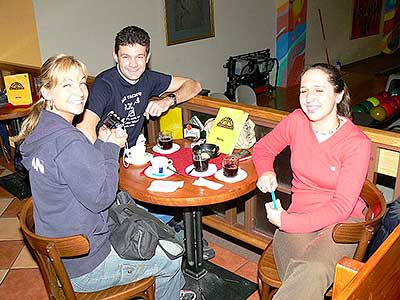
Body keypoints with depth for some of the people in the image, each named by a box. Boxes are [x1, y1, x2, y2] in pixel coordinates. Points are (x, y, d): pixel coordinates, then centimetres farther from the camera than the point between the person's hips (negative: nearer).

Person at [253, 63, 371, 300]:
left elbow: (342, 206, -15)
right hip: (298, 215, 2)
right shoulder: (297, 121, 0)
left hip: (342, 221, -2)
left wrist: (285, 221, -20)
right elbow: (264, 148, 18)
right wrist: (266, 172, -4)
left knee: (313, 272, -36)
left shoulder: (357, 143, -11)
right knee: (303, 273, -32)